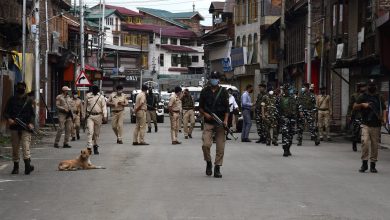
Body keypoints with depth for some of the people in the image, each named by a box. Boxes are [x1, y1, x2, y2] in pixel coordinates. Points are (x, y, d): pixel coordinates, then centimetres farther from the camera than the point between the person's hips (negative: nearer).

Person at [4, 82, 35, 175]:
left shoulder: (29, 100, 10)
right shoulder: (11, 100, 12)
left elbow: (32, 114, 8)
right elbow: (6, 112, 10)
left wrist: (31, 123, -9)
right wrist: (9, 119, -12)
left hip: (25, 127, -2)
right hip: (14, 127, 2)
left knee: (25, 146, -15)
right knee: (15, 148, 6)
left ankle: (27, 165, -24)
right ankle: (16, 167, 14)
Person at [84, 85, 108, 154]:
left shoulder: (101, 97, 4)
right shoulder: (88, 96, 6)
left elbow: (104, 107, -1)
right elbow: (85, 106, 14)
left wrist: (105, 116, -11)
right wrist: (85, 115, 14)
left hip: (98, 116, 1)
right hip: (90, 116, -1)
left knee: (97, 132, 9)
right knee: (90, 131, -12)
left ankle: (95, 146, 25)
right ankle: (89, 147, -18)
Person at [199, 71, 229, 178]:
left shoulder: (223, 92, 6)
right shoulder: (205, 91, 8)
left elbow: (227, 108, 3)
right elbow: (200, 107, 12)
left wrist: (225, 120, -11)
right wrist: (205, 114, -8)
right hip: (208, 122, 0)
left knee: (220, 147, -2)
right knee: (206, 145, -13)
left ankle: (217, 168, 6)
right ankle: (208, 163, 11)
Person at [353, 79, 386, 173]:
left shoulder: (379, 97, 14)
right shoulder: (363, 96, 9)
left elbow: (384, 109, 14)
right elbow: (354, 107, 9)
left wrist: (384, 118, -3)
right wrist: (362, 104, -10)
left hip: (376, 126, 2)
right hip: (366, 125, -2)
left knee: (375, 145, 2)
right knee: (365, 142, -18)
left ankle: (373, 164, 10)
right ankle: (364, 163, -11)